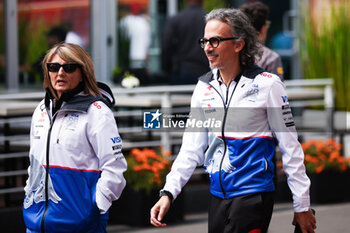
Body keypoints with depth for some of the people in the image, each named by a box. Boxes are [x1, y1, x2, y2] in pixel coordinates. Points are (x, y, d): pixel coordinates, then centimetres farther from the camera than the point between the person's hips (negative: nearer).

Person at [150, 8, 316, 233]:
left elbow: (290, 148, -3)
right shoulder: (204, 88, 7)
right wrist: (168, 193, -2)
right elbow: (192, 148, 10)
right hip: (218, 195, 6)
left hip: (253, 195, -5)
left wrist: (302, 207, -2)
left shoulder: (267, 84, -7)